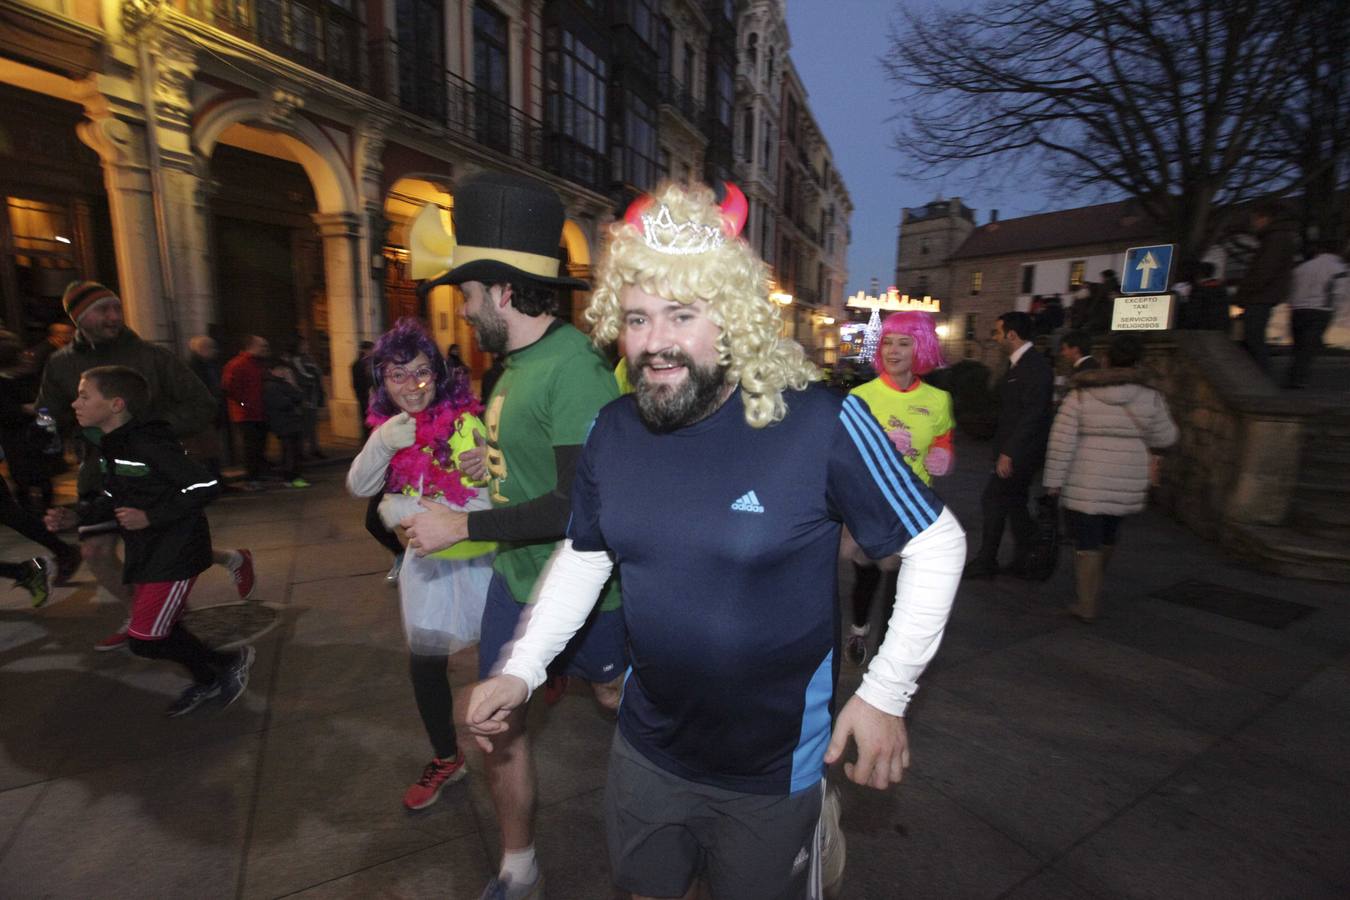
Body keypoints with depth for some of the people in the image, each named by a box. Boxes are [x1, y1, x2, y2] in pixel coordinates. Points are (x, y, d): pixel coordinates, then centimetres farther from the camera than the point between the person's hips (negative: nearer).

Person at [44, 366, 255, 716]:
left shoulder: (149, 443, -22)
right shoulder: (105, 445, 7)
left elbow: (205, 487, -25)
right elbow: (115, 498, 18)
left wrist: (151, 517, -23)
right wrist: (76, 517, 3)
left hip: (175, 553, -10)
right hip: (144, 553, 10)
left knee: (144, 641, -4)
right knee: (162, 629, 20)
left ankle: (230, 661, 15)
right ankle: (207, 682, 39)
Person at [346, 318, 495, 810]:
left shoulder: (465, 422, -20)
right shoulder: (390, 425, 0)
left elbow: (487, 502, -24)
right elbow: (359, 487, -7)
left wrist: (410, 509, -24)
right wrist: (381, 443, -25)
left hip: (476, 560, -5)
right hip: (426, 562, 6)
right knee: (424, 663, 13)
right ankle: (446, 758, 36)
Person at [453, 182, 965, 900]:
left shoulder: (821, 424, -24)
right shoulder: (613, 431, -9)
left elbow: (937, 544, -13)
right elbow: (583, 555, 4)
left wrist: (886, 693, -15)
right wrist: (521, 671, -2)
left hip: (773, 767, -4)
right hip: (646, 752, 5)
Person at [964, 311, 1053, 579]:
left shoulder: (1036, 366, -17)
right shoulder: (1018, 364, 13)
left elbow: (1033, 415, -22)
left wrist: (1008, 453, -23)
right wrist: (1005, 450, 13)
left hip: (1020, 451, -10)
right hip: (1013, 449, 10)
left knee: (992, 500, -5)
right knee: (1014, 503, 15)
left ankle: (985, 563, 5)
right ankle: (1024, 560, 25)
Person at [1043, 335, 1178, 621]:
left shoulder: (1079, 395, -8)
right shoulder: (1150, 398, -3)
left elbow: (1062, 442, -12)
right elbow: (1164, 437, 8)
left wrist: (1054, 480, -6)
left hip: (1084, 485, -3)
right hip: (1126, 487, 3)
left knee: (1087, 543, 3)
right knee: (1107, 536, 23)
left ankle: (1087, 605, 7)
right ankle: (1094, 588, 43)